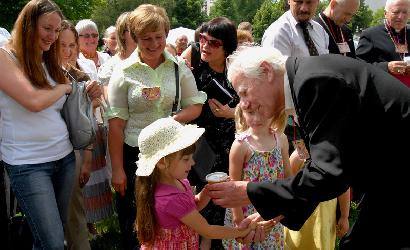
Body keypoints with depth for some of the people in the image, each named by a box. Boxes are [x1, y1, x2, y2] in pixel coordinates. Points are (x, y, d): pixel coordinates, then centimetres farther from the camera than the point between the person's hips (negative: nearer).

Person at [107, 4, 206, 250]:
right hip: (134, 154, -1)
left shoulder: (179, 68, 2)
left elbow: (196, 106, 5)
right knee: (134, 223, 9)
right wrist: (118, 169, -7)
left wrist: (173, 119, -17)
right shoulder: (124, 72, -3)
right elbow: (116, 123, -5)